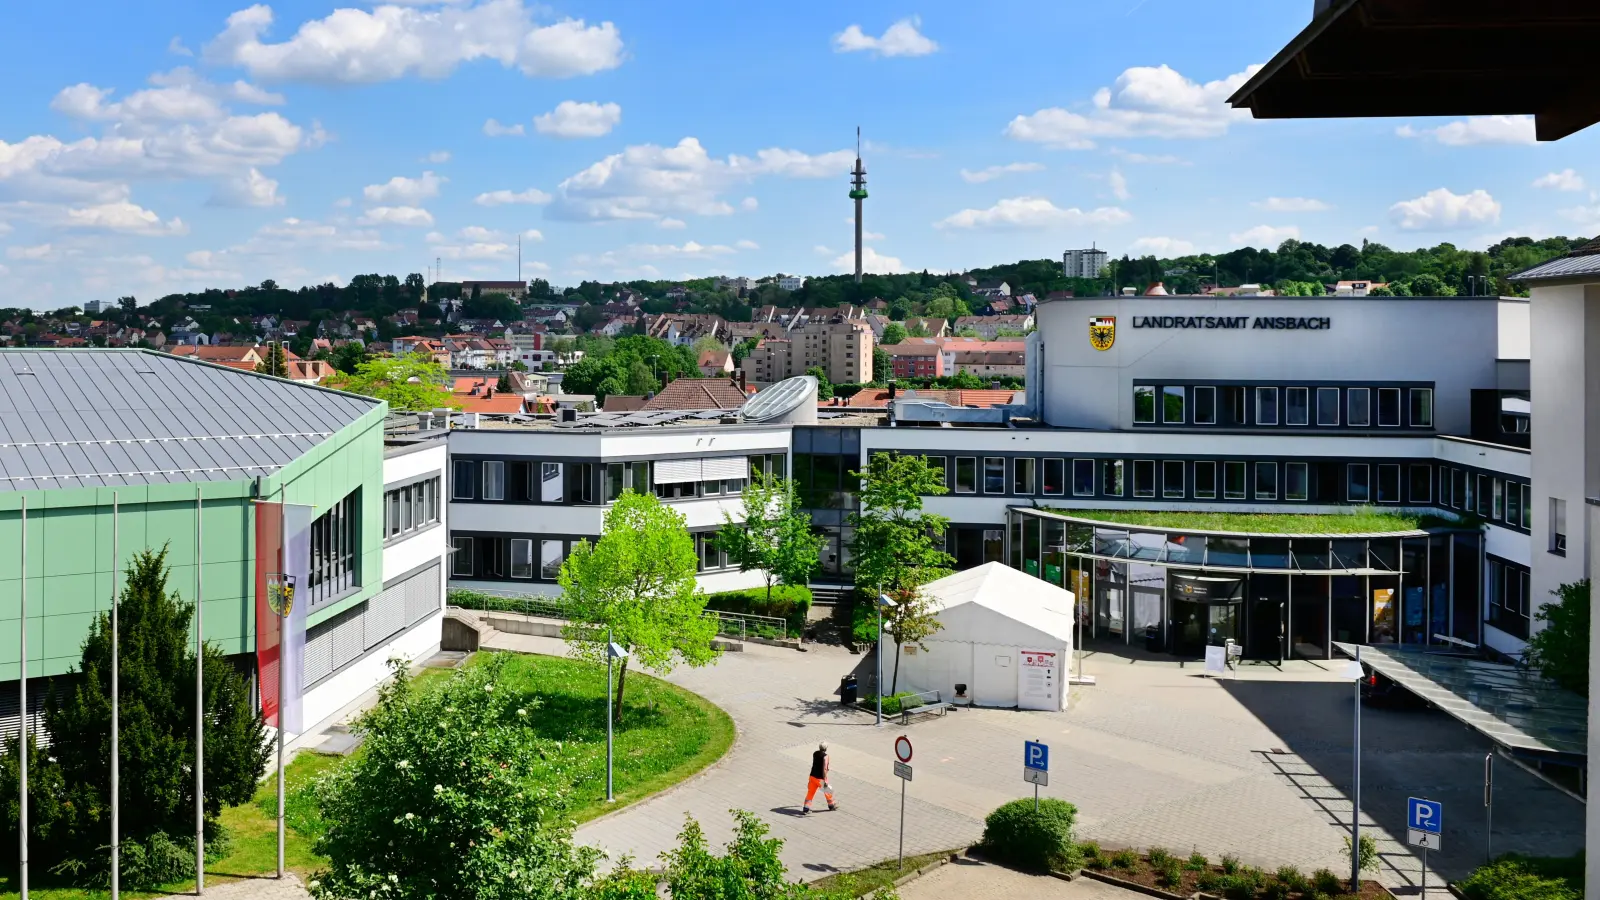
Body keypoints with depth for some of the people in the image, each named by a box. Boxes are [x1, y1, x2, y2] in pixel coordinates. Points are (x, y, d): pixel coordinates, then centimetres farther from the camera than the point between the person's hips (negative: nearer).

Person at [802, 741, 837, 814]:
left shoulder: (815, 753, 3)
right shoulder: (825, 756, -19)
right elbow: (824, 769, -27)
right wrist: (825, 781, -28)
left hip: (813, 776, 6)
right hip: (820, 778, -6)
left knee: (810, 793, 8)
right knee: (828, 791, 18)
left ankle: (806, 809, 0)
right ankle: (832, 805, 35)